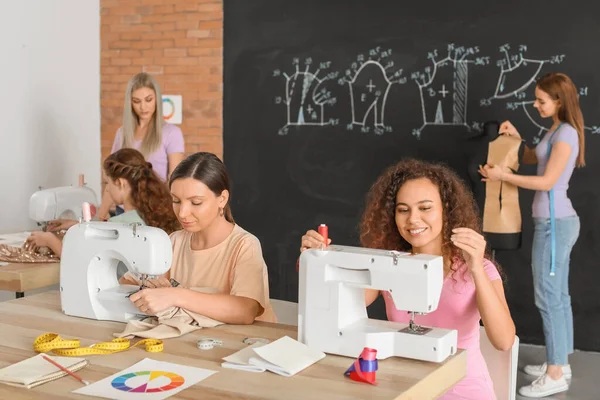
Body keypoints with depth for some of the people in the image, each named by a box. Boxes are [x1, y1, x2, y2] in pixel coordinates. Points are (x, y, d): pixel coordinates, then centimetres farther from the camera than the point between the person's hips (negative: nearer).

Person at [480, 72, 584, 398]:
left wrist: (502, 175, -17)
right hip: (557, 222, 10)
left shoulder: (566, 133, -17)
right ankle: (560, 363, 24)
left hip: (554, 223, -10)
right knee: (558, 295, 14)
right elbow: (530, 159, 25)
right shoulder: (556, 131, 12)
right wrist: (515, 136, 9)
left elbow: (547, 181, -20)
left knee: (548, 297, -6)